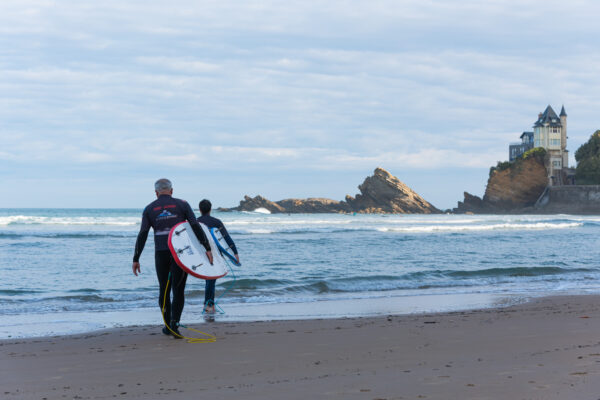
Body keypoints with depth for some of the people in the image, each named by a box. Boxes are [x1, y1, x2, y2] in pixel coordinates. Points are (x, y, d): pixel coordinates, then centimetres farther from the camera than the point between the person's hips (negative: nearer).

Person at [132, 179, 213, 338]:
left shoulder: (149, 209, 6)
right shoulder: (182, 204, 4)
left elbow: (142, 235, 0)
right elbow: (196, 227, -5)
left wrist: (136, 259, 2)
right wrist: (207, 248, -6)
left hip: (161, 253, 1)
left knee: (164, 289, 15)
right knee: (178, 290, 0)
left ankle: (167, 325, 21)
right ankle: (174, 324, -15)